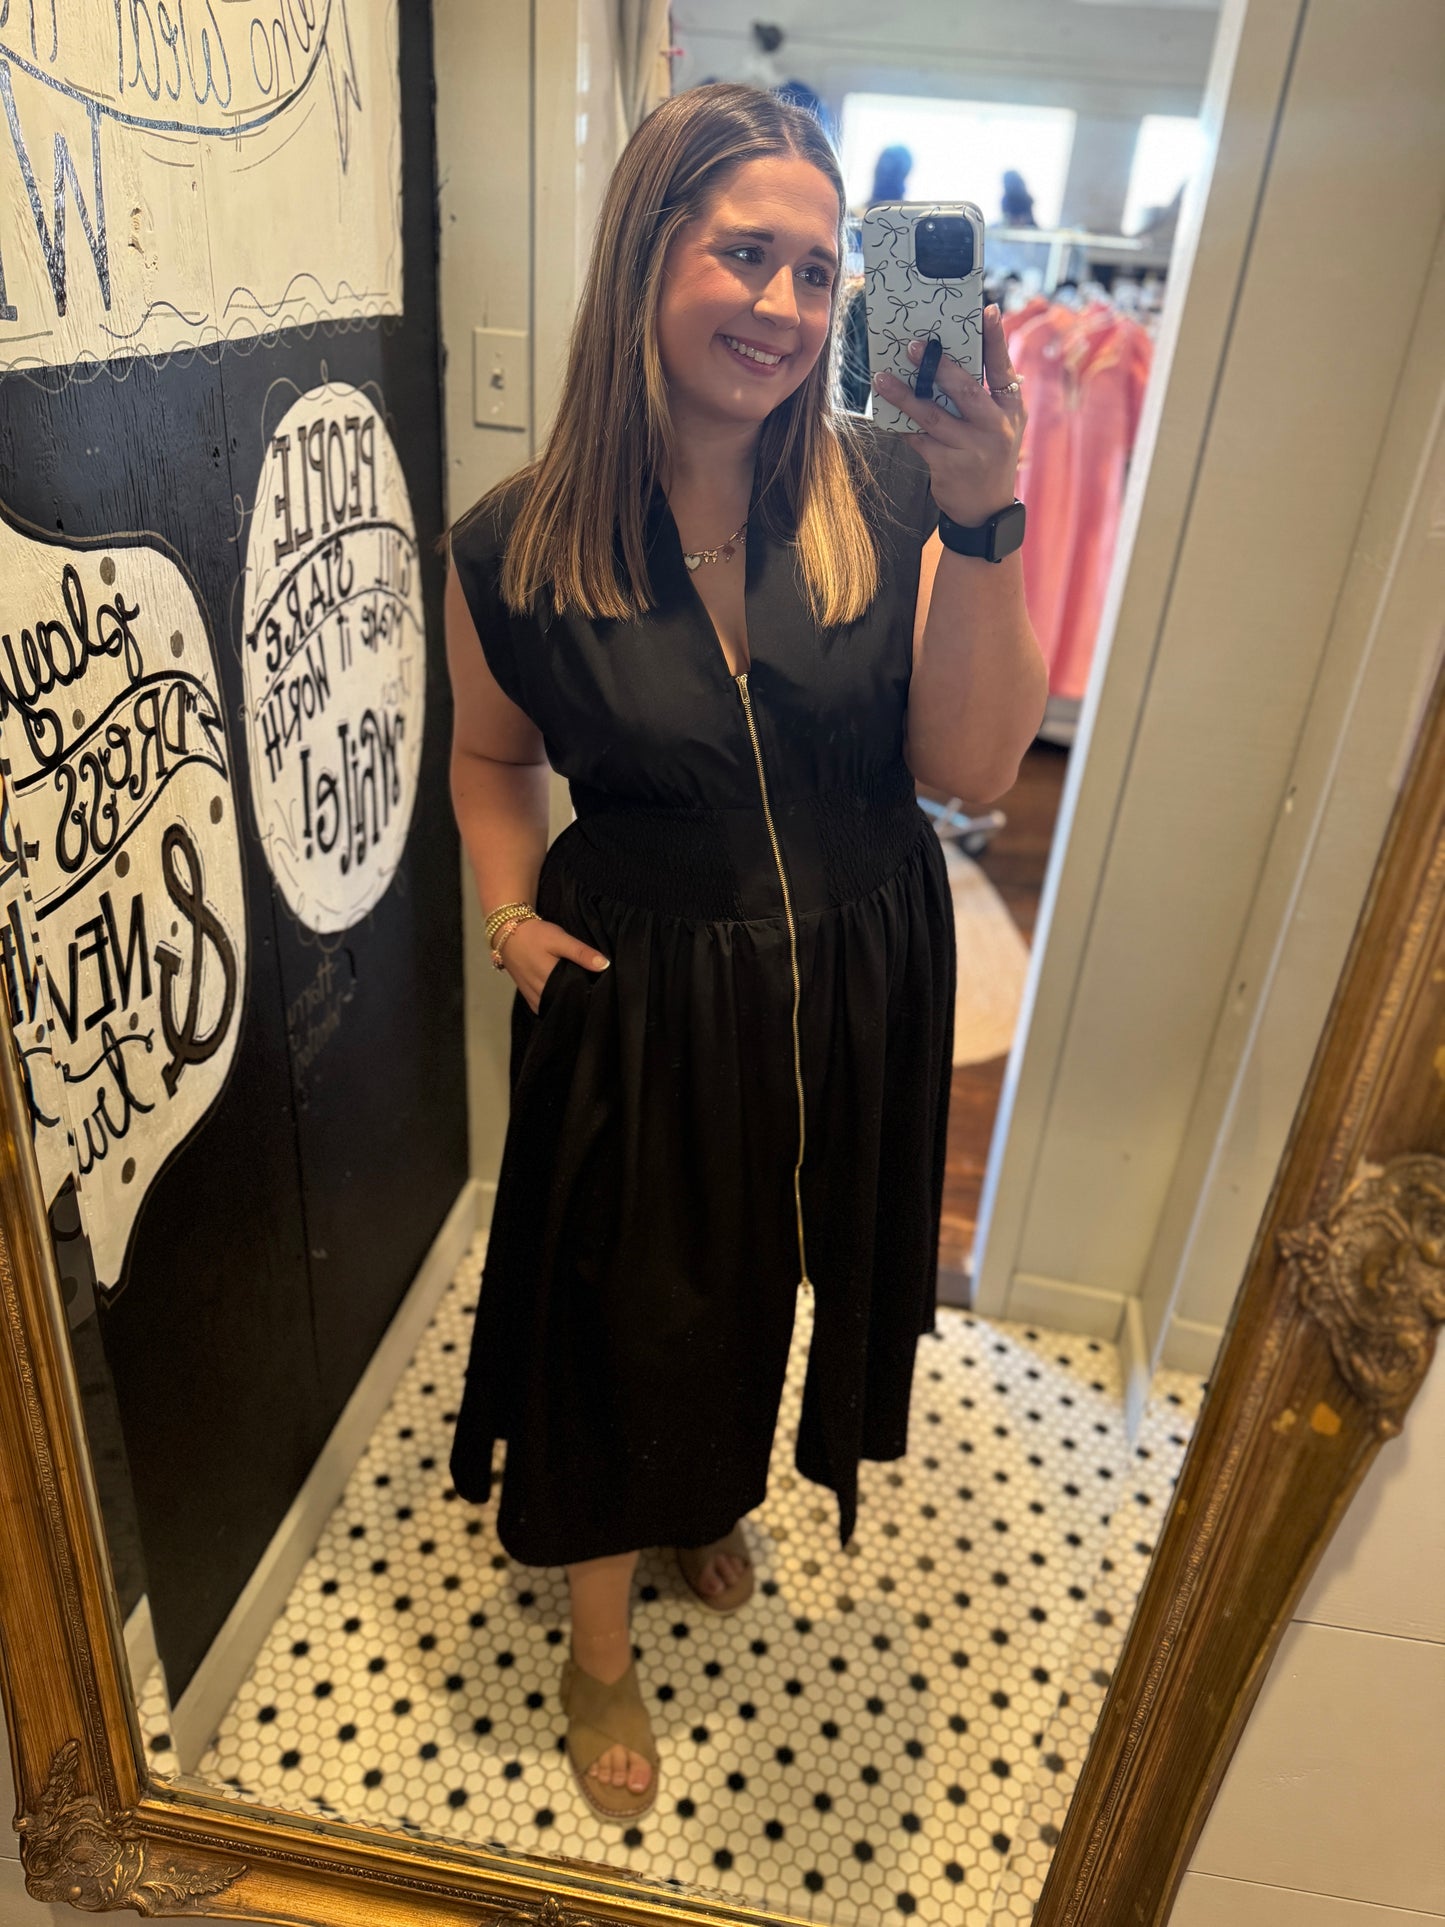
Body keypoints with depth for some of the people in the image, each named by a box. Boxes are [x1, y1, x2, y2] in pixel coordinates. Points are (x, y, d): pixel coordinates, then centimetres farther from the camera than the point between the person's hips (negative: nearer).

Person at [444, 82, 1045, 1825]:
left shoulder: (884, 495, -10)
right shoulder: (517, 548, -12)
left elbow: (973, 766, -16)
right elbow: (493, 755, 5)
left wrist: (981, 525, -26)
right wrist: (512, 914, -11)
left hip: (854, 988, 3)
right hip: (643, 1003, -2)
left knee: (770, 1276, 25)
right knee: (626, 1311, 15)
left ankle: (715, 1496, 62)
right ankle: (600, 1648, 45)